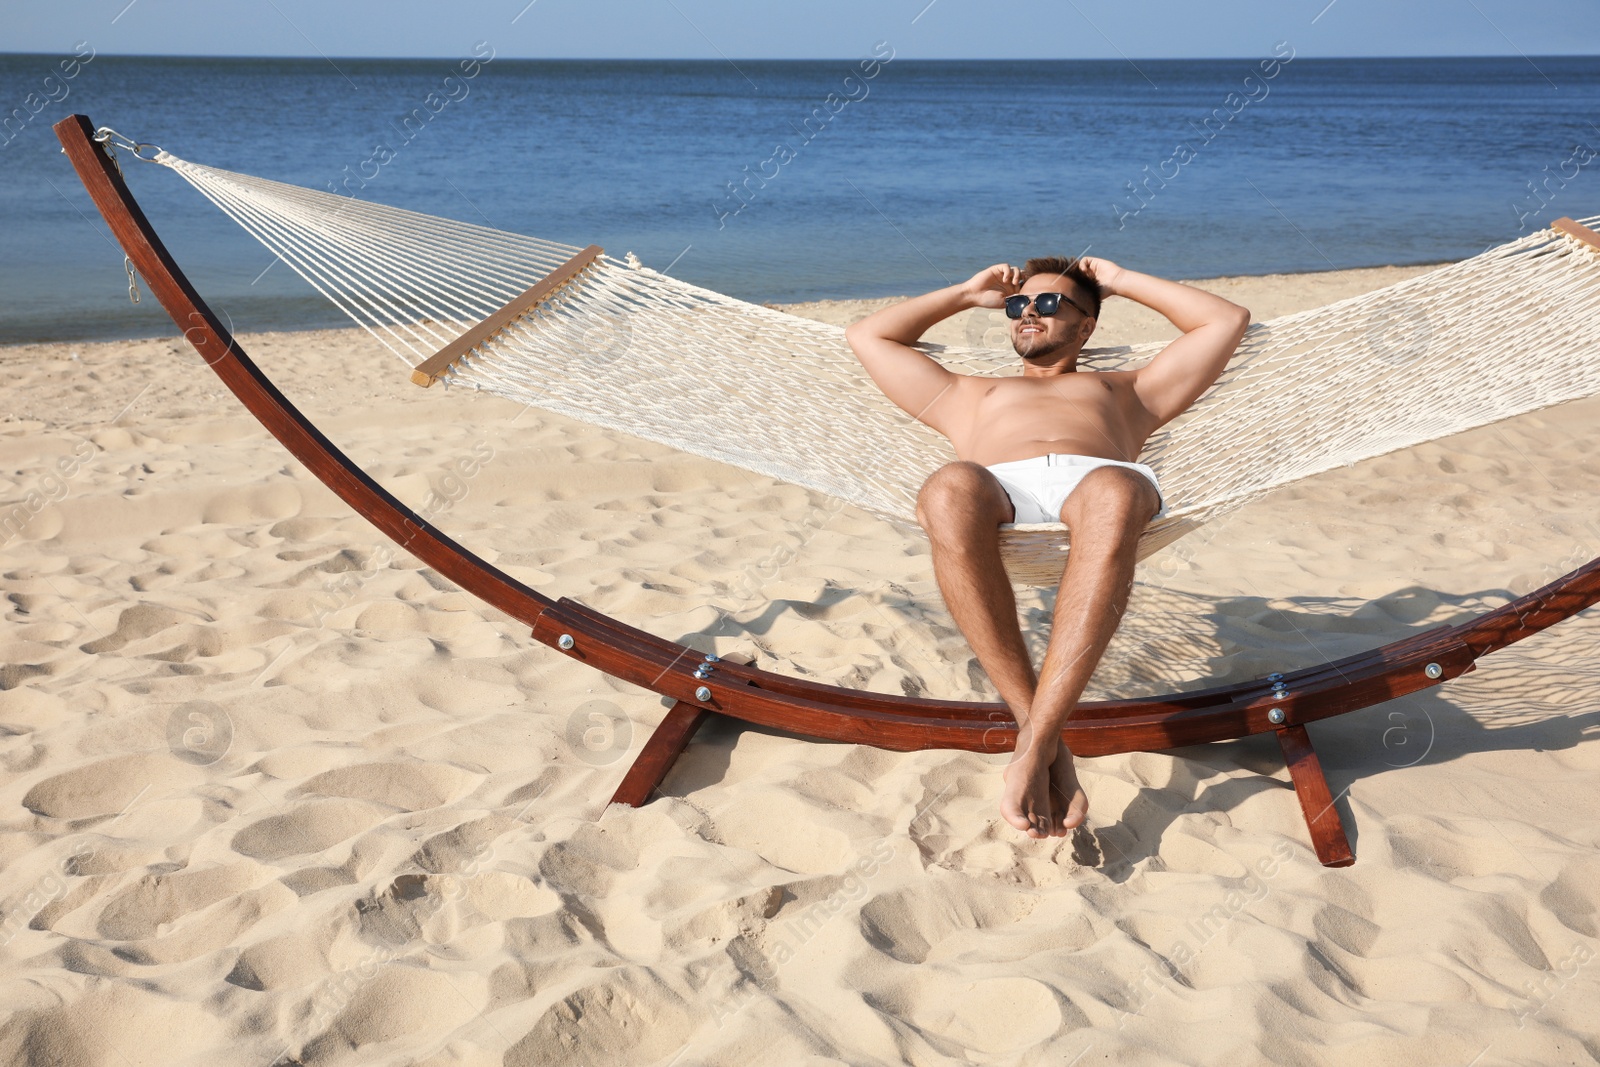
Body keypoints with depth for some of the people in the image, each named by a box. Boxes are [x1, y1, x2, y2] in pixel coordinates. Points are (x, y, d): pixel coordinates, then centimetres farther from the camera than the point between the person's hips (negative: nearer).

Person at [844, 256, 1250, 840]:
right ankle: (1041, 730, -39)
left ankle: (1034, 745, -46)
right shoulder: (971, 396, 47)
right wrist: (966, 294, 52)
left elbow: (1227, 319, 43)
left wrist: (1122, 281, 46)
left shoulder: (1125, 391, 44)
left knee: (1112, 496, -43)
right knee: (950, 487, -41)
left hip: (1099, 477, 0)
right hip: (999, 486, 1)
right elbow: (867, 335, 49)